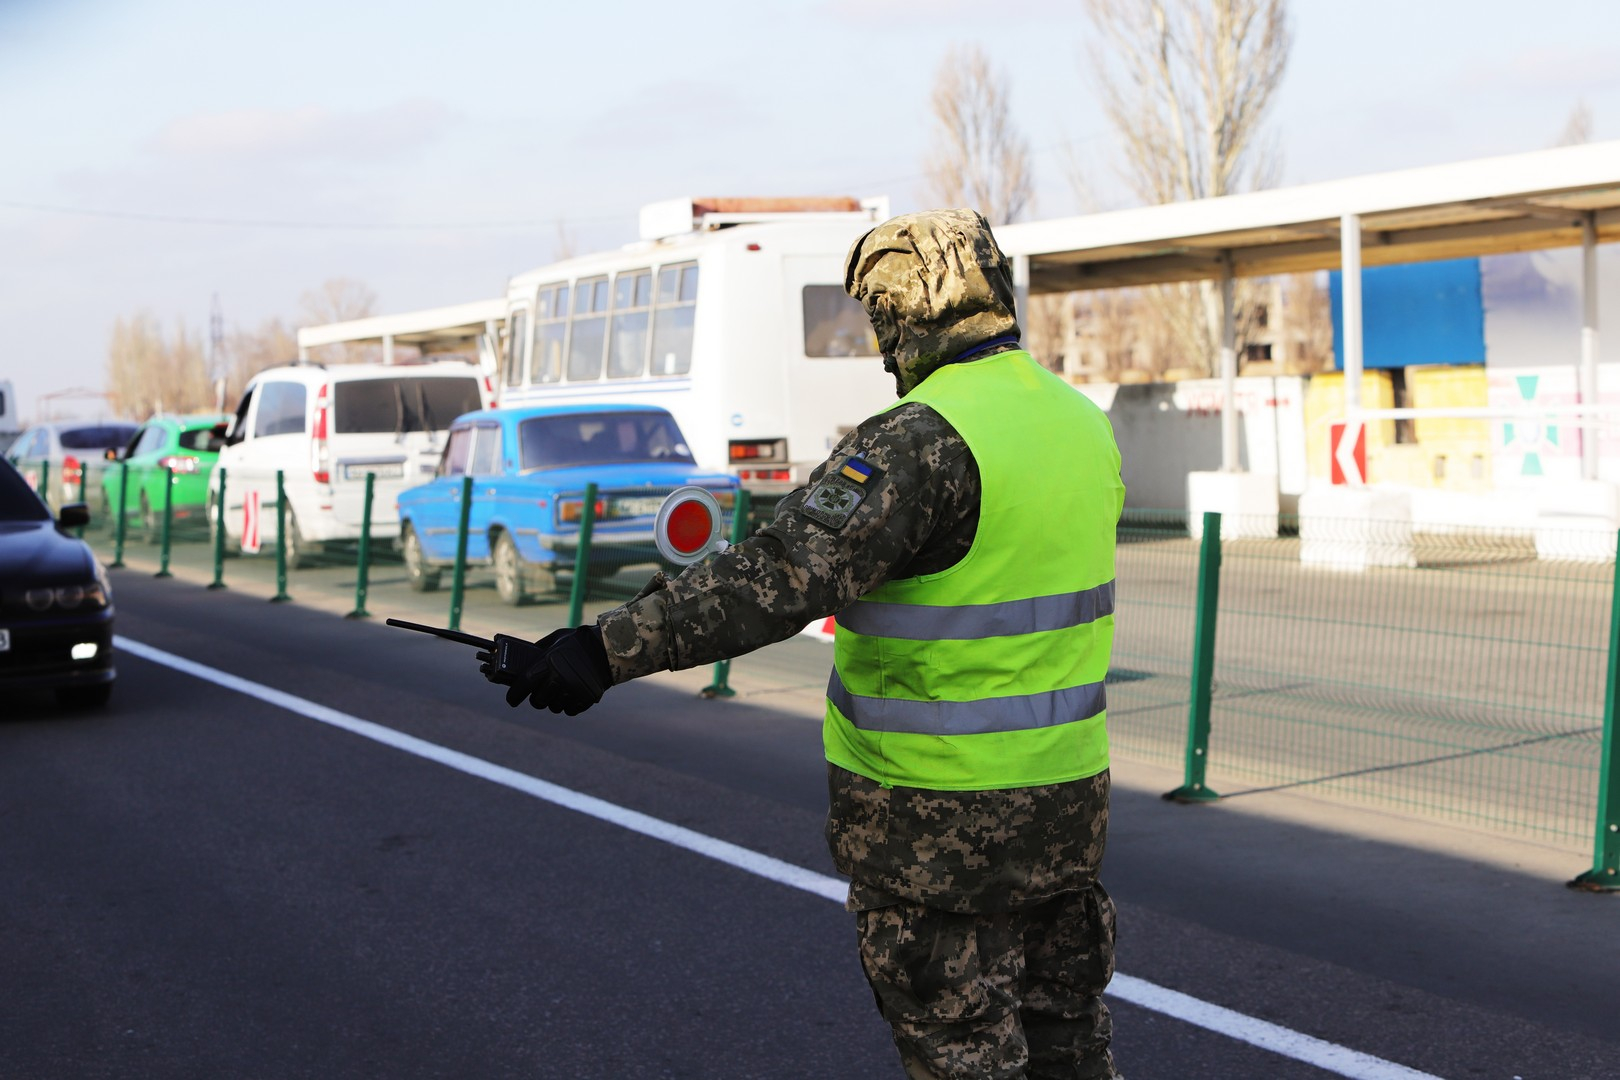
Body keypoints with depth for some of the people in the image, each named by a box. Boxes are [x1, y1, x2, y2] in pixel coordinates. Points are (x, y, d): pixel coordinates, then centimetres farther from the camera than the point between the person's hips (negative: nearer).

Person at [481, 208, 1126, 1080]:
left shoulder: (922, 439, -20)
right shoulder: (1085, 423, 5)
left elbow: (782, 577, -30)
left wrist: (609, 649, -31)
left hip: (937, 812, -7)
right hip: (1066, 792, 8)